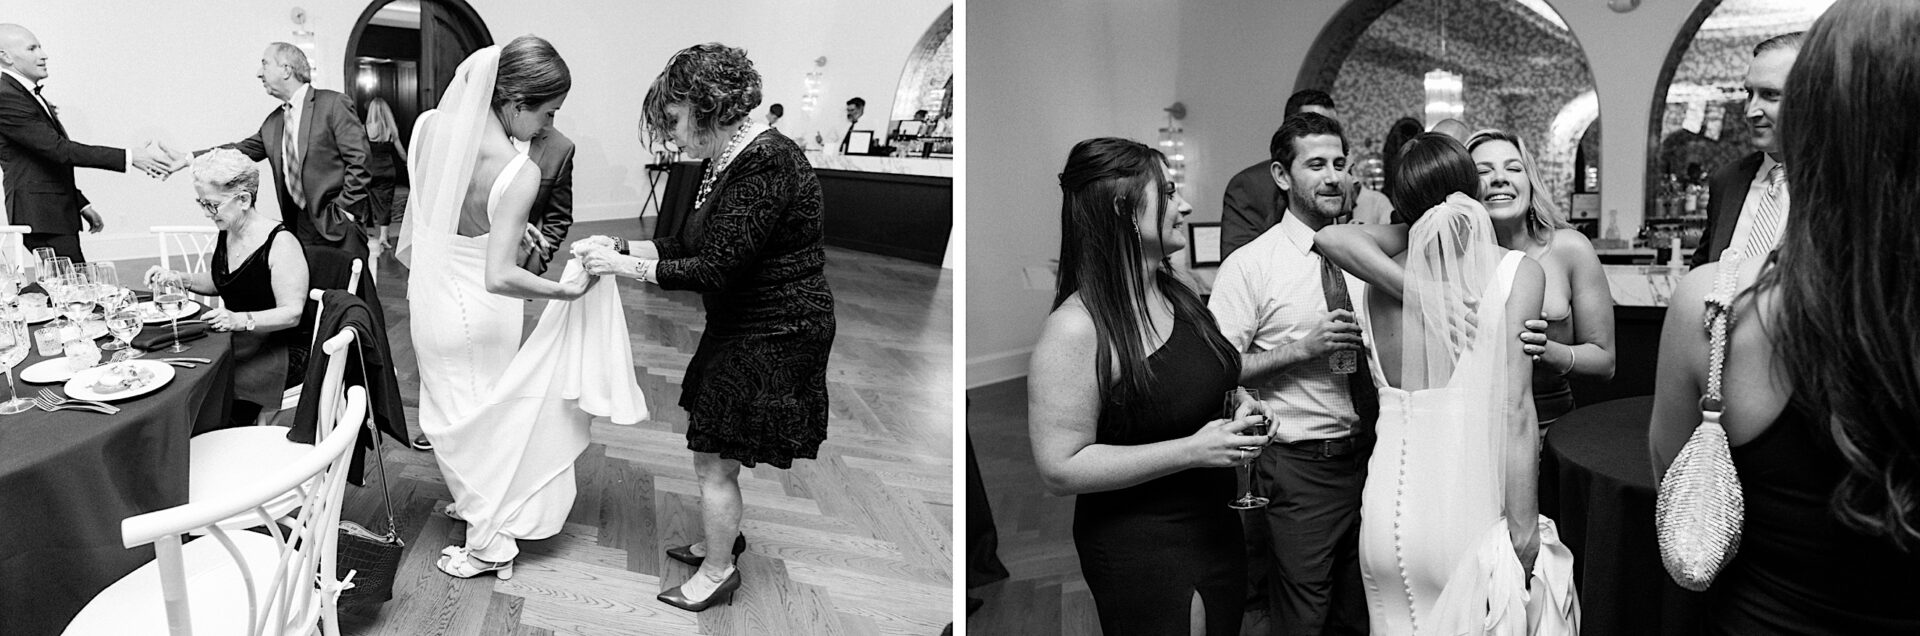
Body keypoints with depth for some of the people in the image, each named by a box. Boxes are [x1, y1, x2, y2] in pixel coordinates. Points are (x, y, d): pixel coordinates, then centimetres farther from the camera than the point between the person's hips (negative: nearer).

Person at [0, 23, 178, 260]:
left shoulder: (29, 94, 19)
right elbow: (59, 149, -21)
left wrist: (83, 205, 21)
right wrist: (129, 158, -25)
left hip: (60, 213, 9)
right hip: (41, 216, -9)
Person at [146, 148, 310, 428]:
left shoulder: (280, 243, -19)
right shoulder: (225, 235, 7)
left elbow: (292, 314, -22)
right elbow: (216, 283, 26)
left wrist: (241, 320, -35)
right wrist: (178, 279, 7)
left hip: (283, 349, -8)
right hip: (239, 341, 8)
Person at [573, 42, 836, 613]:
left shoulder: (766, 165, -25)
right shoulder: (729, 159, 7)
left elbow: (717, 267, -26)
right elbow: (690, 243, 14)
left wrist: (626, 267, -17)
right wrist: (620, 247, 3)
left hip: (772, 339, -9)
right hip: (741, 328, 9)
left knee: (714, 460, 3)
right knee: (712, 449, 20)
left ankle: (718, 573, 22)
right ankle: (723, 538, 41)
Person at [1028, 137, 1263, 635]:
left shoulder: (1178, 293, 5)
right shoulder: (1077, 328, -23)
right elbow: (1060, 470, -24)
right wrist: (1192, 450, -26)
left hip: (1216, 530, 9)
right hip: (1140, 551, -8)